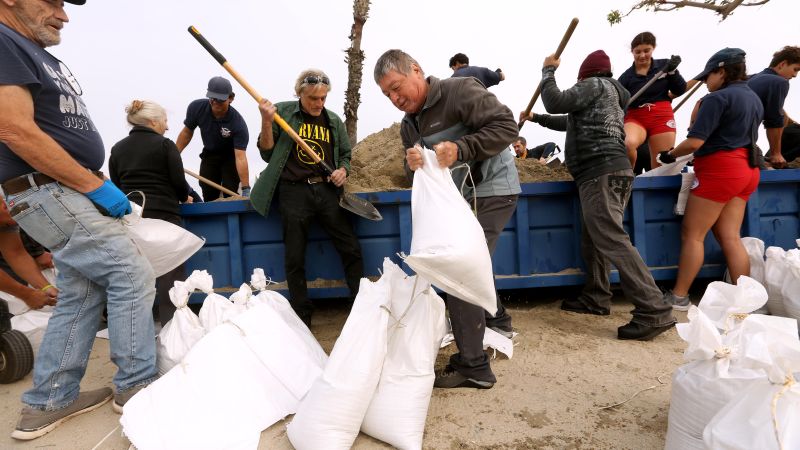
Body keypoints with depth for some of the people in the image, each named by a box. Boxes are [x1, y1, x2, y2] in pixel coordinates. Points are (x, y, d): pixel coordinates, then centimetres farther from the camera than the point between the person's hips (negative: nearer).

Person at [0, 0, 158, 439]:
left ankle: (48, 402, 22)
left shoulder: (42, 56, 19)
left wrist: (98, 185, 10)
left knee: (82, 295, 11)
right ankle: (135, 385, 6)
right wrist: (97, 186, -18)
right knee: (132, 274, -8)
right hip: (48, 194, -9)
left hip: (67, 193, 10)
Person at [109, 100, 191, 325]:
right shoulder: (165, 145, -2)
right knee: (170, 279, 0)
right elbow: (179, 184, -4)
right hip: (163, 216, -5)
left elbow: (116, 186, 12)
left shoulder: (117, 149, 12)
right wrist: (184, 197, 16)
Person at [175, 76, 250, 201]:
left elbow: (240, 157, -40)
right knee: (208, 195, 4)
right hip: (209, 154, 4)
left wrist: (246, 189, -44)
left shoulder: (238, 124, -34)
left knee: (230, 194, -13)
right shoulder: (196, 107, -22)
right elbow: (187, 132, -3)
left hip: (230, 155, -4)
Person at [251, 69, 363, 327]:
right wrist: (267, 122, -12)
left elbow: (345, 154, 21)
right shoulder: (283, 112, 2)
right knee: (295, 258, 4)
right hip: (294, 192, -2)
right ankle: (302, 318, 19)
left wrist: (343, 170, -1)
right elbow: (267, 153, 2)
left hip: (327, 191, 3)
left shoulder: (333, 121, 10)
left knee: (351, 249, -1)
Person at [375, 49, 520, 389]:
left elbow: (506, 126, -21)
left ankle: (473, 367, -6)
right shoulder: (409, 125, 10)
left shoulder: (459, 91, -14)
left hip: (491, 192, -9)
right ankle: (497, 322, 44)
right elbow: (417, 176, 7)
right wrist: (412, 165, -17)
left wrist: (459, 149, -32)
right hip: (460, 198, 9)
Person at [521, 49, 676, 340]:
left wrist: (548, 71, 11)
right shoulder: (609, 92, 32)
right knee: (593, 238, 14)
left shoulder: (595, 84, 3)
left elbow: (556, 103, -5)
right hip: (610, 171, 11)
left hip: (601, 173, -11)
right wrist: (536, 118, 48)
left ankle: (654, 312, -21)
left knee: (612, 240, -18)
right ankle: (596, 298, 23)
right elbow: (571, 122, 40)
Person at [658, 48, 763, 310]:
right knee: (730, 237, 9)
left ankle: (679, 297, 2)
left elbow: (694, 142, -19)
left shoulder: (717, 98, -11)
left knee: (692, 234, -3)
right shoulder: (754, 99, 17)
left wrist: (670, 155, -3)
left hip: (719, 169, -9)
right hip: (746, 169, 9)